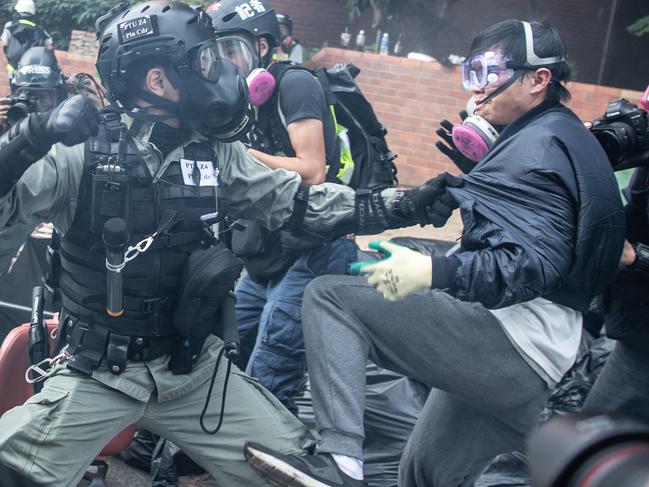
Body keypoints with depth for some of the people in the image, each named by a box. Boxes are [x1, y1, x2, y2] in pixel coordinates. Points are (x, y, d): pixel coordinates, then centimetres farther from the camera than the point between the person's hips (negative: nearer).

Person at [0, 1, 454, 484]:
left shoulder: (217, 155, 1)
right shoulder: (83, 152, -14)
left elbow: (298, 202, 4)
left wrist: (404, 205, -2)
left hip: (195, 368, 4)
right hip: (97, 373, -4)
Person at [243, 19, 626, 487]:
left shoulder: (539, 144, -10)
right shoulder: (567, 137, 22)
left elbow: (534, 264, -23)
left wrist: (436, 272, -34)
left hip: (508, 338, -11)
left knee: (328, 296, -13)